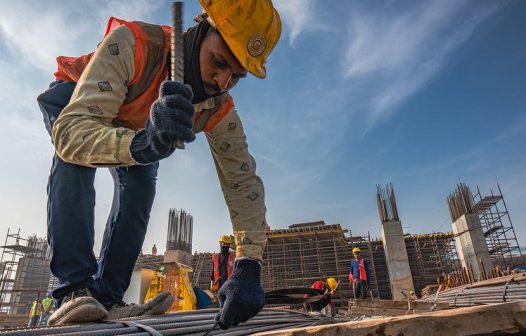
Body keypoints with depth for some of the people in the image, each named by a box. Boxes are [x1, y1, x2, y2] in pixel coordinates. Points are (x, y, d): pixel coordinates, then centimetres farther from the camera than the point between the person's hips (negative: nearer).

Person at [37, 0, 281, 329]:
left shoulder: (219, 111, -30)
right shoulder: (132, 43, -43)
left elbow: (243, 182, -31)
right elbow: (71, 130, -50)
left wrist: (248, 268, -40)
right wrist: (142, 144, -71)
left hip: (135, 129, 3)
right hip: (70, 103, -2)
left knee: (140, 185, -20)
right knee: (76, 155, -33)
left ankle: (106, 297, -7)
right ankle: (75, 289, -27)